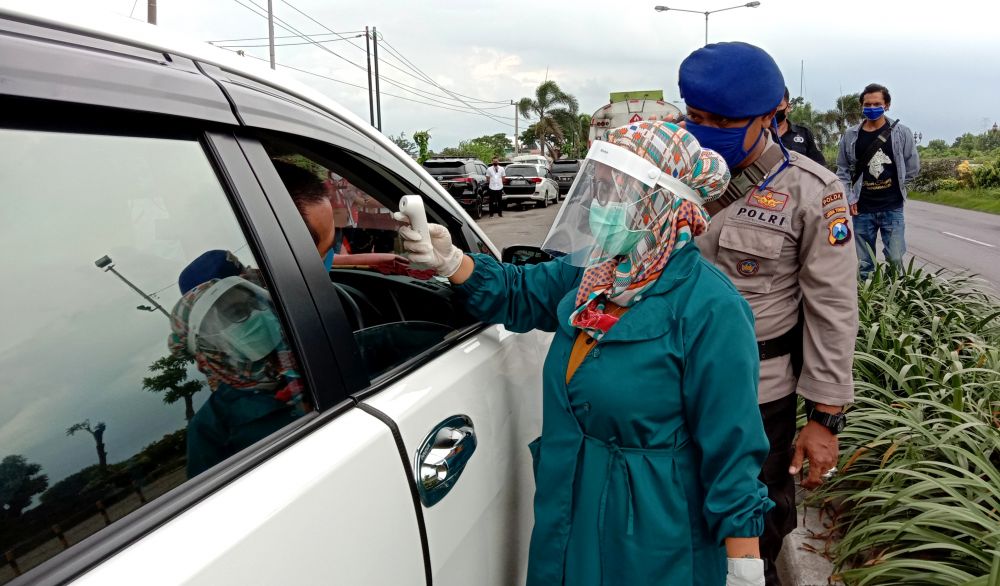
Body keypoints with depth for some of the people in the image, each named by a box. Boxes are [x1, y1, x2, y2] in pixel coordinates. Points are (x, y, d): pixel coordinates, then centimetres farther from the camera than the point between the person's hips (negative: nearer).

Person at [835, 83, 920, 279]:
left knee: (895, 259, -4)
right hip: (861, 209, 1)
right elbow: (843, 170, 7)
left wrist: (895, 186, 9)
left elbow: (913, 167, 7)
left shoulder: (901, 133, -1)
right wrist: (849, 198, -1)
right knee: (863, 263, 7)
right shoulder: (851, 136, 2)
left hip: (892, 209, -1)